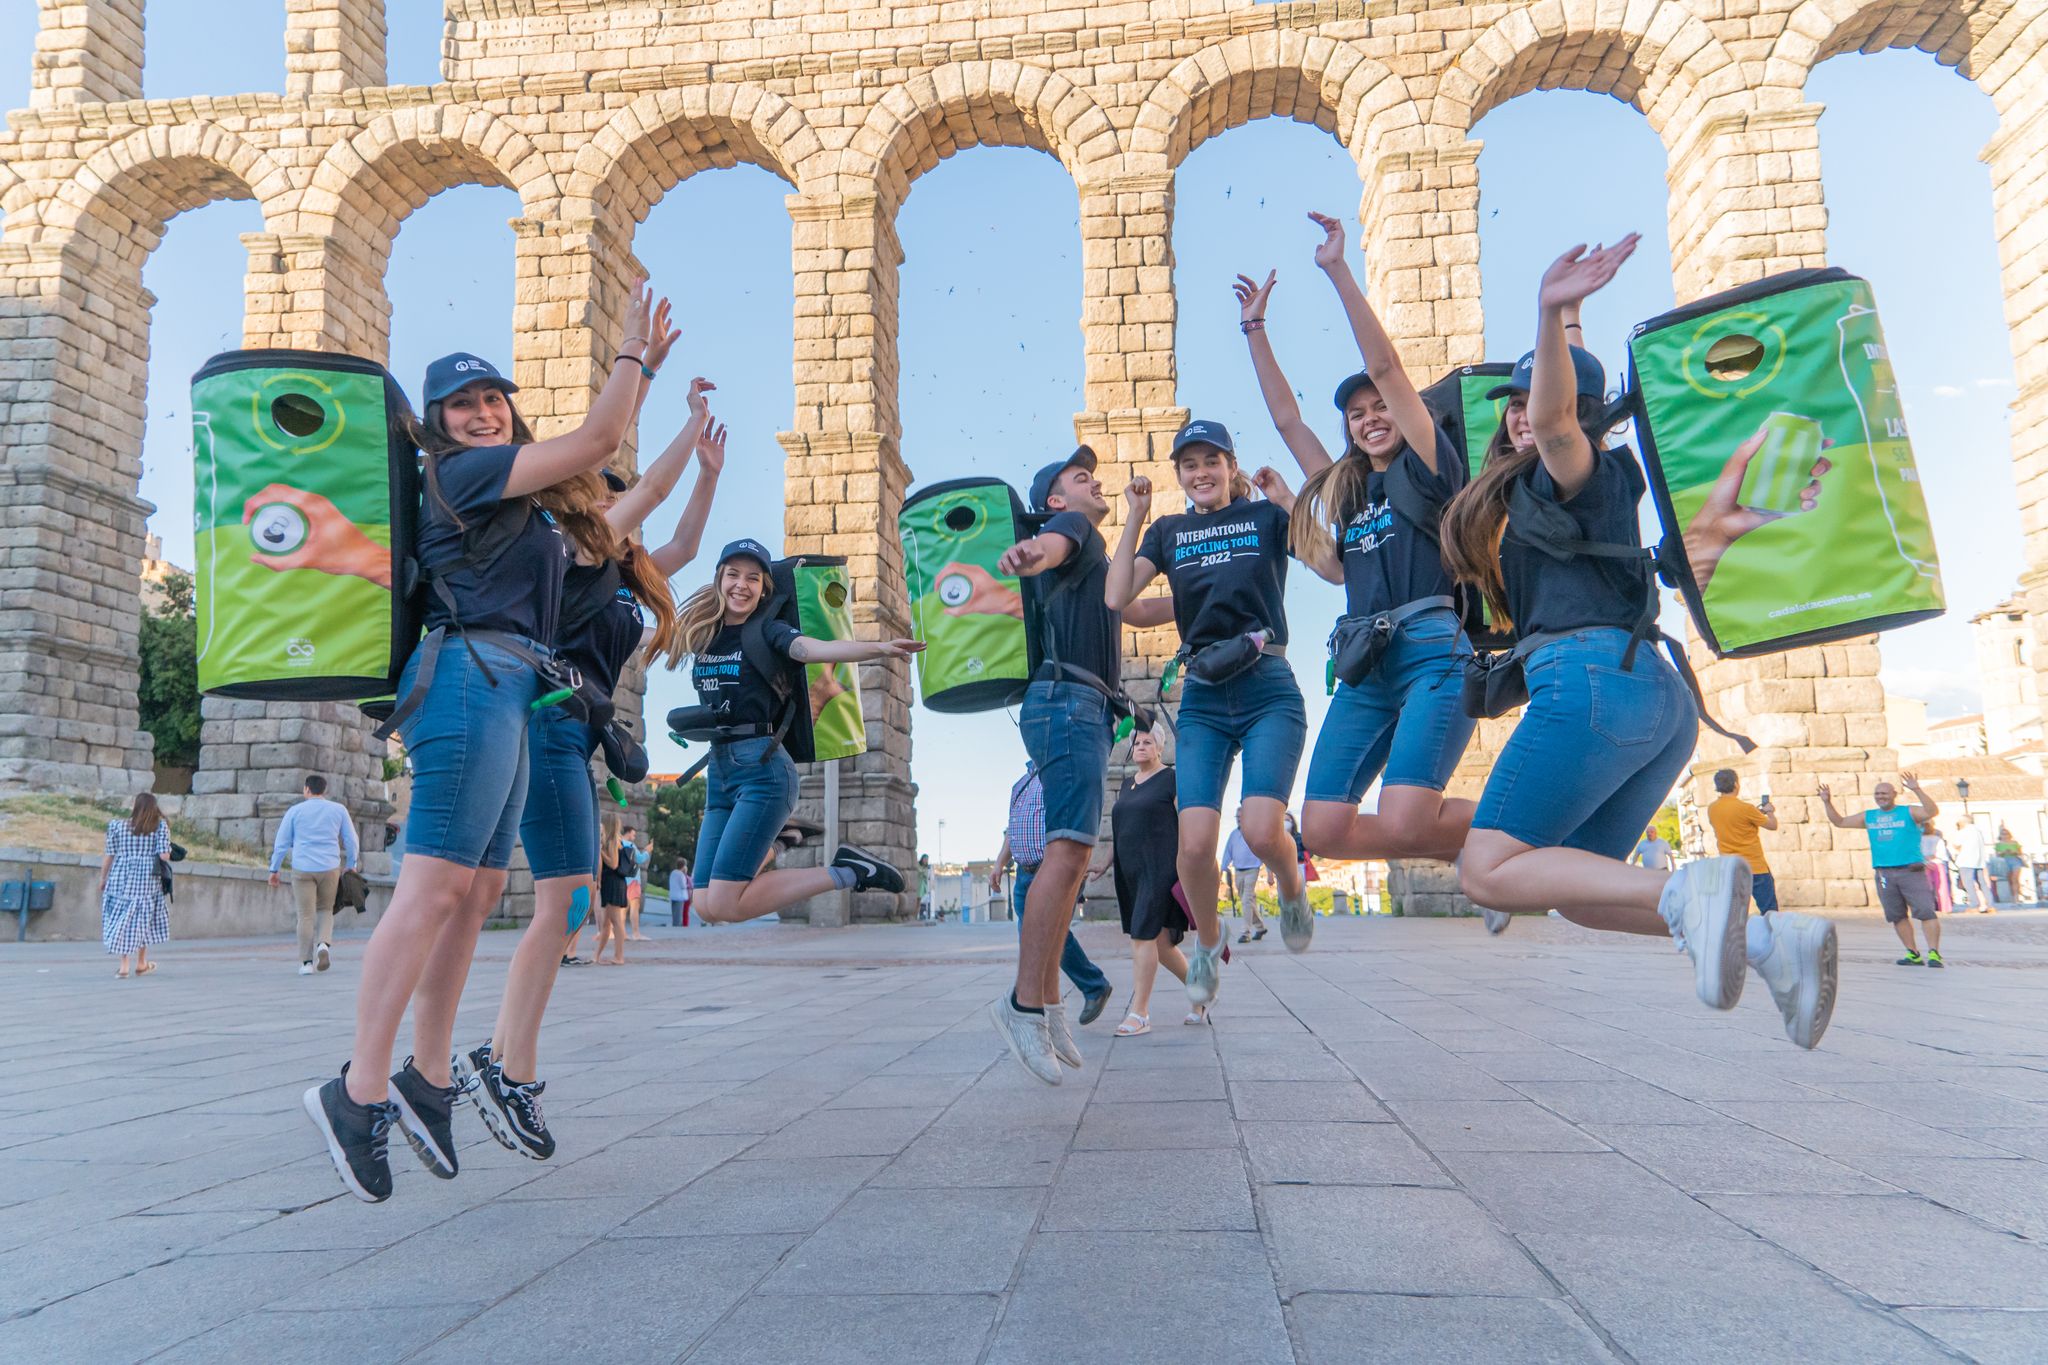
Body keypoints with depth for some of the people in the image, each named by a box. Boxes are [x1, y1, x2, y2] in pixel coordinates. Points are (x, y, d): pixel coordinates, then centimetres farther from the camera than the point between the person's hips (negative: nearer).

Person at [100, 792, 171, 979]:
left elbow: (109, 856, 1)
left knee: (122, 920, 6)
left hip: (120, 879, 0)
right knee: (143, 920, 13)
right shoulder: (160, 827, -6)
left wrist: (102, 879, 13)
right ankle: (141, 964, 24)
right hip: (147, 880, 0)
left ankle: (123, 966, 2)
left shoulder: (118, 826, -3)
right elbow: (164, 855, -11)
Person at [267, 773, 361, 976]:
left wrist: (274, 870, 11)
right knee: (325, 910, 17)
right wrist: (351, 866, 15)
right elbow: (351, 841, 5)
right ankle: (324, 943, -8)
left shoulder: (295, 811, 3)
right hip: (330, 868, 1)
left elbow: (281, 843, 4)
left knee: (306, 915, 3)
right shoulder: (339, 810, 5)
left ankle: (306, 962, 0)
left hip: (303, 869, -1)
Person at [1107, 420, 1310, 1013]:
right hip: (1202, 701, 2)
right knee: (1195, 842, -10)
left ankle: (1292, 890, 17)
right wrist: (1135, 518, 3)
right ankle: (1208, 943, 19)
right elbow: (1116, 596, 1)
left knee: (1261, 829, -19)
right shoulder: (1168, 531, 14)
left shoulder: (1267, 517, 8)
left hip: (1269, 691, -2)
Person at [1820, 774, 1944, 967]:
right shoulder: (1868, 817, 15)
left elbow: (1932, 812, -16)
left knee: (1925, 911, -12)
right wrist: (1827, 803, 11)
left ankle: (1934, 953, -13)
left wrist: (1916, 790, -25)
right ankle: (1913, 954, 14)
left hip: (1911, 871, -5)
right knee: (1897, 915, 7)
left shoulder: (1909, 813, 2)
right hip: (1884, 873, 5)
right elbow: (1839, 822, 22)